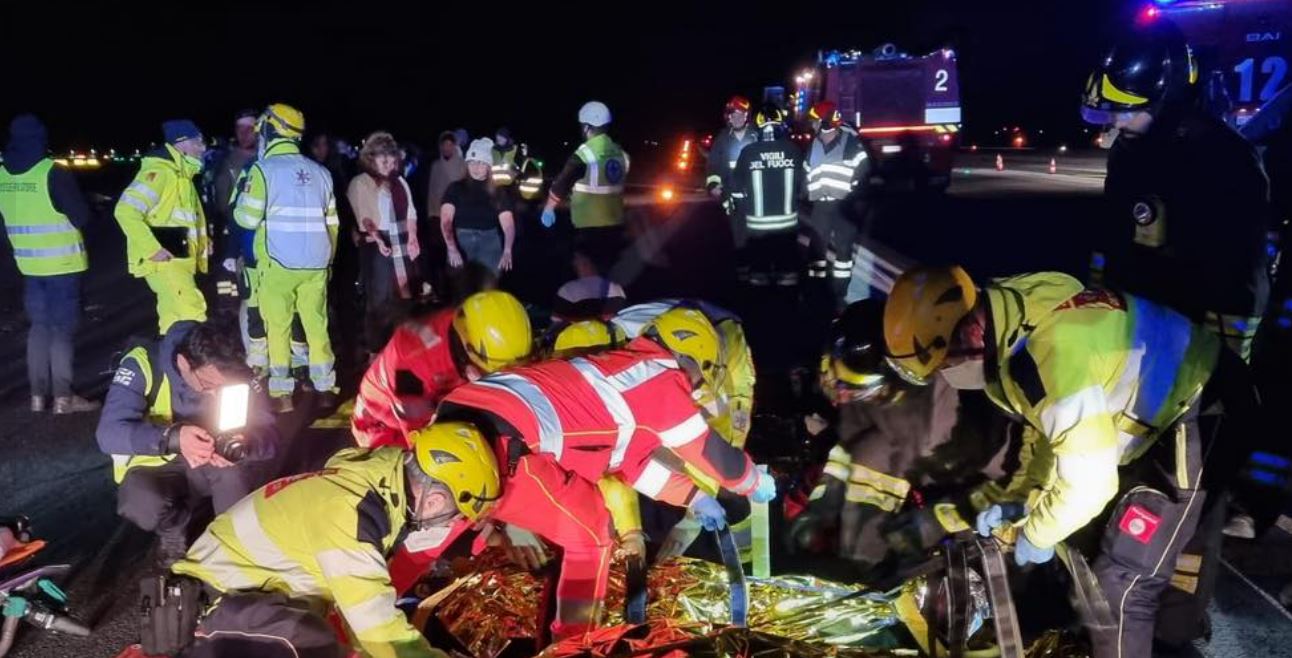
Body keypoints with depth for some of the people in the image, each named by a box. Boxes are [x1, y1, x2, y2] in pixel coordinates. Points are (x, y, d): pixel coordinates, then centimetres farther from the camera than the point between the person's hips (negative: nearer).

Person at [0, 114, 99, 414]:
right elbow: (81, 217, -13)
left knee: (39, 325, 14)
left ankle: (38, 394, 16)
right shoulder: (53, 173, -16)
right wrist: (90, 207, 7)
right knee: (62, 327, 0)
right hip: (61, 263, -6)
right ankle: (63, 397, 2)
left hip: (28, 263, 6)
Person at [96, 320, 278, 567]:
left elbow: (268, 436, -21)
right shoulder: (144, 364, -26)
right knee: (141, 503, -33)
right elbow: (109, 433, -34)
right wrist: (173, 438, -51)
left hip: (204, 467, 1)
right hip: (154, 467, -1)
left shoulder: (235, 373, -18)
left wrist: (242, 444, -45)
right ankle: (175, 530, 1)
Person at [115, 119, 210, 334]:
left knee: (176, 316, 16)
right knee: (190, 314, -15)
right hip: (163, 261, -10)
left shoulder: (180, 174, 16)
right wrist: (153, 249, -26)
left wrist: (202, 240, 13)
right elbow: (126, 211, -25)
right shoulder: (160, 172, -16)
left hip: (176, 260, 10)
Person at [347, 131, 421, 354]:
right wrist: (377, 239, -21)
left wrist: (412, 238, 0)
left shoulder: (400, 182, 17)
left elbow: (410, 212, 15)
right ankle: (377, 348, 5)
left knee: (406, 296, 8)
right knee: (380, 299, -3)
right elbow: (362, 217, -8)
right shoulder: (360, 183, 0)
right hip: (378, 248, -5)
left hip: (403, 247, 5)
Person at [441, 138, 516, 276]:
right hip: (461, 241, 0)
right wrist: (452, 249, -22)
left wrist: (507, 251, -19)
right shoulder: (455, 188, 7)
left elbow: (508, 223, -1)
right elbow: (446, 220, -5)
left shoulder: (498, 191, 9)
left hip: (489, 243, 0)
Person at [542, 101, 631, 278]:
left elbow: (561, 185, -9)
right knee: (607, 272, 16)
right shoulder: (620, 153, 5)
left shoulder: (585, 153, -15)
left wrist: (548, 209, 5)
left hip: (589, 226, -6)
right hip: (615, 224, 7)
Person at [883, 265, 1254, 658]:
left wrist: (1036, 534, -11)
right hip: (1164, 406, 10)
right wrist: (1025, 501, 7)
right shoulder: (1016, 307, -6)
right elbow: (1054, 427, 10)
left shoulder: (1050, 356, -36)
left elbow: (1087, 484, -28)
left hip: (1201, 420, -10)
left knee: (1121, 584, -8)